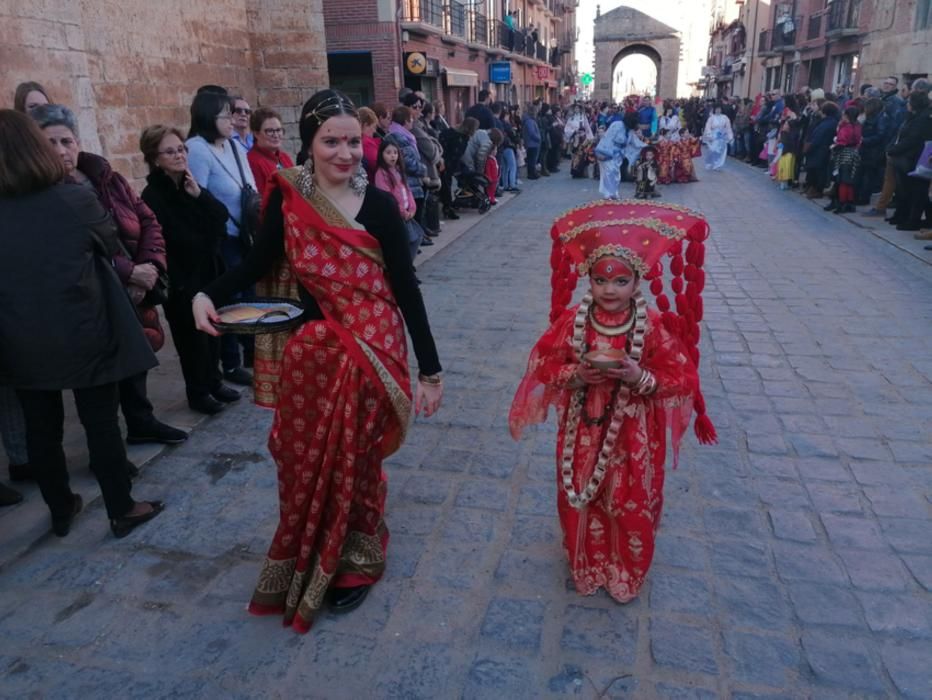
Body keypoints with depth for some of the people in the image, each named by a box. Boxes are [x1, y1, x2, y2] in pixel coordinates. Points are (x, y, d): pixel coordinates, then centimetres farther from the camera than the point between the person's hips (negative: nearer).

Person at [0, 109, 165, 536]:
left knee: (41, 429, 16)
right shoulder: (77, 199, -14)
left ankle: (60, 511, 32)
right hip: (84, 335, -3)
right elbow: (110, 246, 4)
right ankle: (122, 511, 20)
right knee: (101, 423, 9)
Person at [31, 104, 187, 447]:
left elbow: (148, 220, 5)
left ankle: (141, 422, 39)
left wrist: (150, 266, -10)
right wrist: (130, 272, -22)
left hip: (134, 294, 6)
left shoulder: (107, 179, 3)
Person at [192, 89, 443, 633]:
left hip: (372, 352, -3)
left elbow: (406, 290, -5)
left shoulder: (378, 206, -7)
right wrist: (208, 296, -9)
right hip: (310, 350, 3)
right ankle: (306, 566, 38)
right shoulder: (288, 195, 0)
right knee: (305, 460, 12)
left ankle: (354, 563, 34)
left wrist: (431, 369, -4)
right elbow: (260, 262, 10)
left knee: (355, 460, 8)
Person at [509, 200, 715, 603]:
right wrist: (575, 375, -22)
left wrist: (640, 378, -27)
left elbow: (681, 378, -11)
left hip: (633, 434, -1)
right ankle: (586, 566, 43)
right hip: (583, 430, 2)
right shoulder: (573, 321, -10)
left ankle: (627, 573, 40)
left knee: (631, 506, 13)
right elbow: (545, 365, -3)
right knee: (582, 502, 16)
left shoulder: (653, 326, -14)